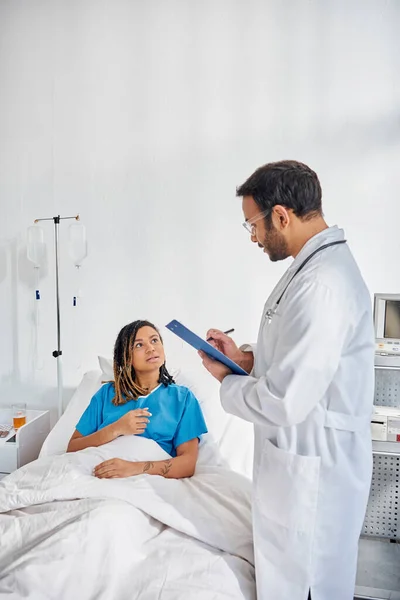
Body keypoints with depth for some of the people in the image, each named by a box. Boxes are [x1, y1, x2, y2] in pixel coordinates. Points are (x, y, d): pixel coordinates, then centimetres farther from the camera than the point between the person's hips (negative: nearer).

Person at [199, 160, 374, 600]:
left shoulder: (322, 284, -29)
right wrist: (247, 357, 4)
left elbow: (285, 402, -28)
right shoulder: (315, 265, 5)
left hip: (311, 470, -9)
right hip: (299, 458, 9)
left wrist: (226, 381, -11)